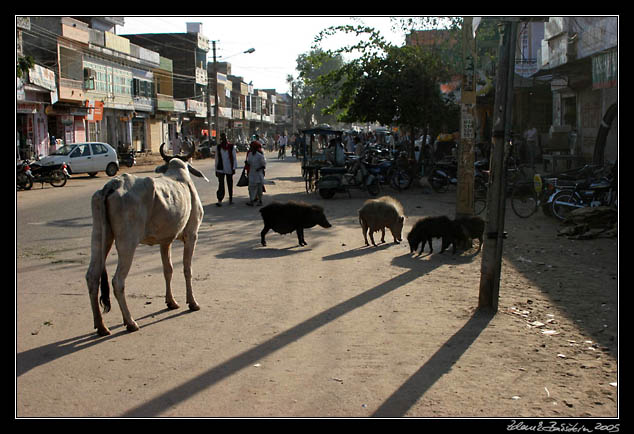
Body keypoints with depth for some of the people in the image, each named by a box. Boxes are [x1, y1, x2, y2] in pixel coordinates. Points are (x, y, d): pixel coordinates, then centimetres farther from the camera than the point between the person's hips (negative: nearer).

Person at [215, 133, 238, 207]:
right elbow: (217, 158, 9)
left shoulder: (231, 146, -2)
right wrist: (216, 169, 8)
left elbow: (234, 157, 0)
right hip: (221, 169, 0)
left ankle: (231, 199, 22)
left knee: (230, 184, 9)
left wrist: (234, 167, -6)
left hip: (229, 169, 0)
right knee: (221, 184, -7)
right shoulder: (218, 147, 4)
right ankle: (220, 200, -10)